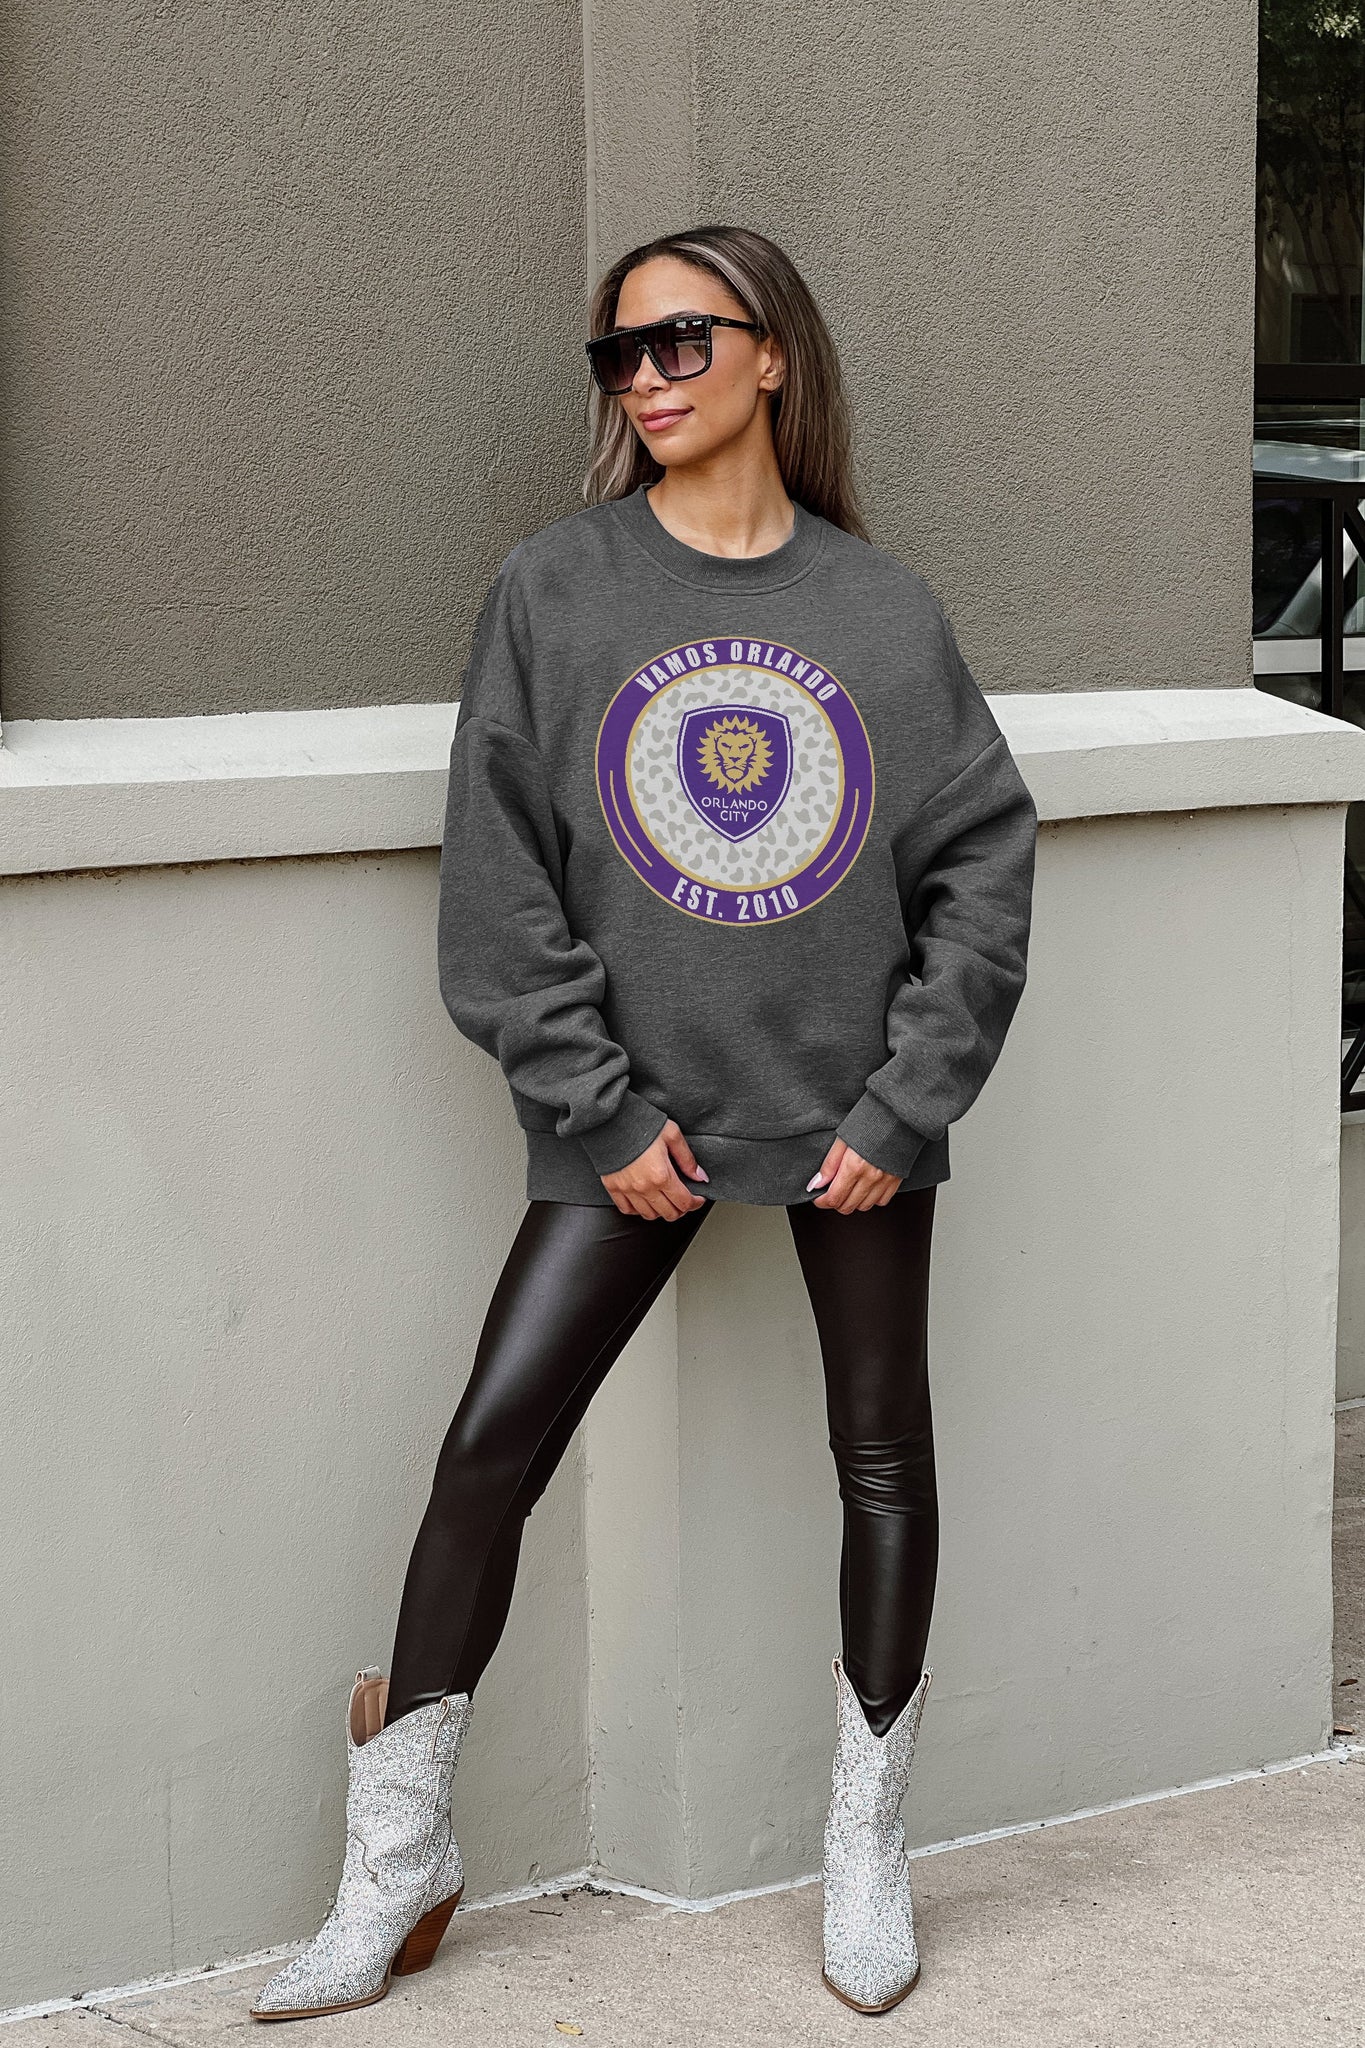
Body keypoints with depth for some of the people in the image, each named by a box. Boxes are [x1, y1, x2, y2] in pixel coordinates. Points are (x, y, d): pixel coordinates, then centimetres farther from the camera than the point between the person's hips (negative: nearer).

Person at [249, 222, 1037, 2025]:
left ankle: (867, 1853, 26)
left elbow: (986, 862, 2)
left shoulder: (885, 609, 1)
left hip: (856, 1111, 1)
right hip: (635, 1117, -1)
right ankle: (398, 1864, 8)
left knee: (885, 1461, 8)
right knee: (489, 1453, -6)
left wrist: (907, 1100, -7)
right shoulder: (555, 591, -1)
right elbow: (501, 880, -4)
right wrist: (602, 1113, -10)